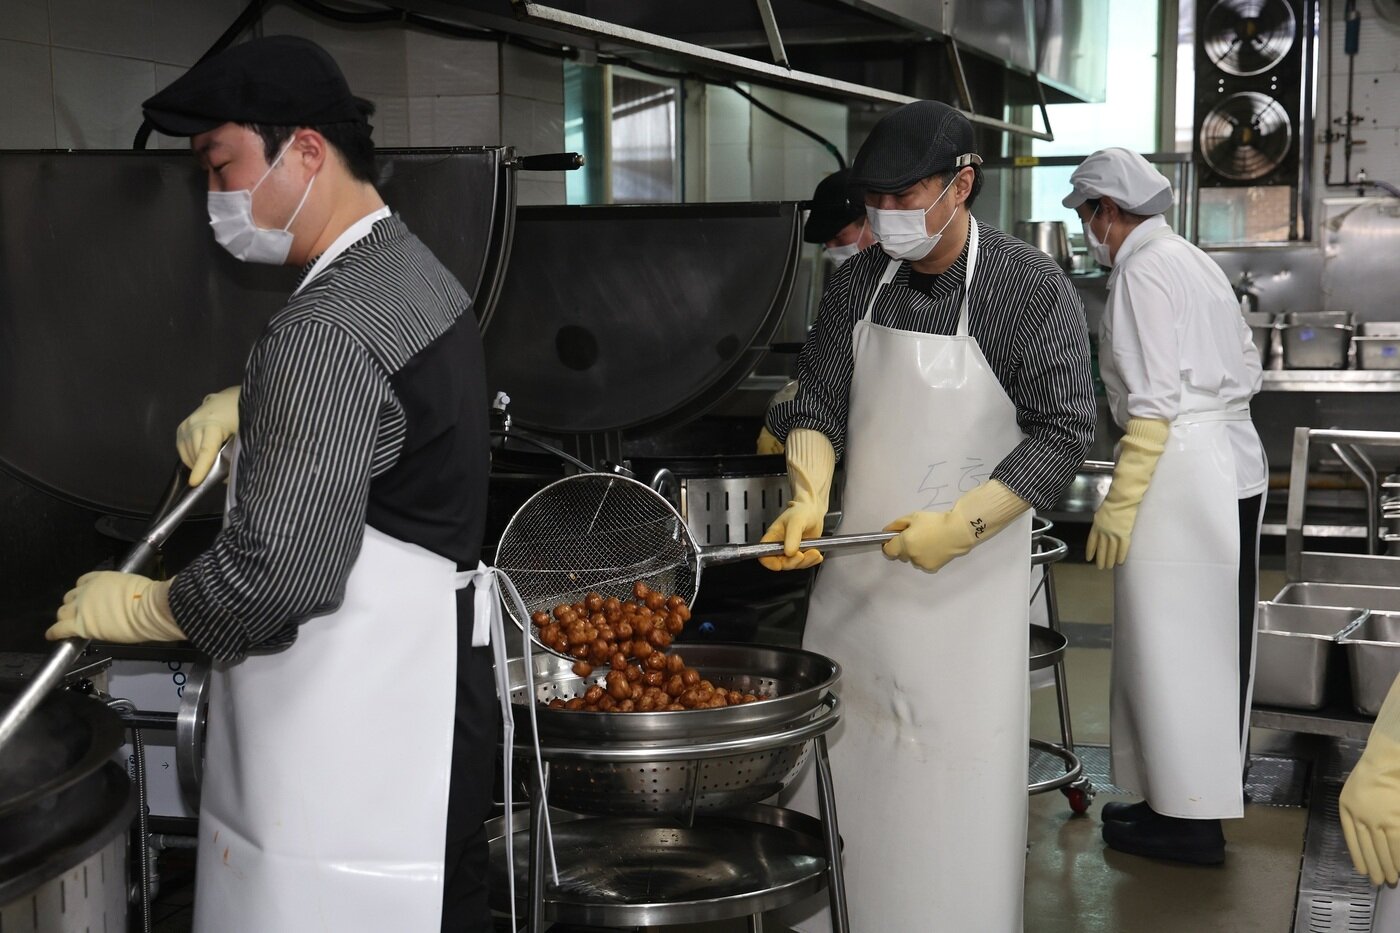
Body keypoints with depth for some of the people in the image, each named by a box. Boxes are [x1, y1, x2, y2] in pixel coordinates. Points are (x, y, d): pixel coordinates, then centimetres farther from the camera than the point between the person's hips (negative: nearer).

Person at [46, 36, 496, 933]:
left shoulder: (327, 332, -22)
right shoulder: (414, 270, 8)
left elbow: (278, 573, -24)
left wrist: (135, 607, -7)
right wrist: (254, 405, 12)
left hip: (354, 739, -10)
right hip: (427, 687, 10)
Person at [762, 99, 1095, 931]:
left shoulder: (1032, 289, -9)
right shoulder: (861, 281, 6)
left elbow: (1063, 433, -12)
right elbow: (819, 403, 7)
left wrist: (961, 524, -20)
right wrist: (808, 502, -11)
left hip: (967, 576, -4)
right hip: (859, 565, 5)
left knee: (954, 782, -1)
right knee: (842, 763, 9)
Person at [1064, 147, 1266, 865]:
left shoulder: (1142, 271, -12)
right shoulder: (1194, 262, 17)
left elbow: (1154, 402, -19)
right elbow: (1248, 370, 19)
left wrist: (1119, 505, -18)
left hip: (1182, 479, -10)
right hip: (1234, 472, 10)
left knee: (1174, 648, -2)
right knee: (1211, 645, 15)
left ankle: (1188, 823, 5)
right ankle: (1206, 796, 24)